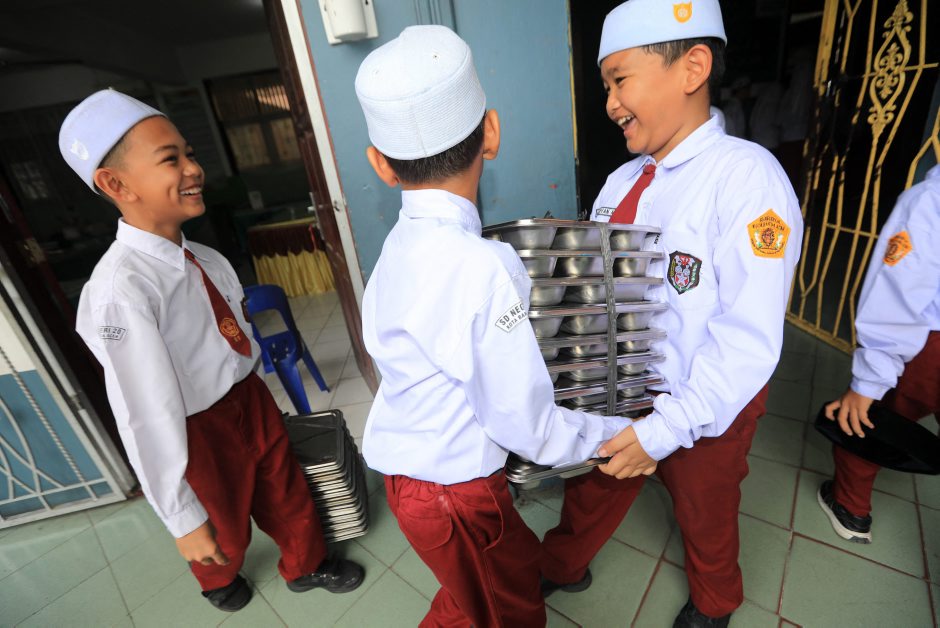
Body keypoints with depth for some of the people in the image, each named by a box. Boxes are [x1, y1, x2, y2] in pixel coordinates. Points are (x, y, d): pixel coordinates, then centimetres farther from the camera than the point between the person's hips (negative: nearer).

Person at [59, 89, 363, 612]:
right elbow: (148, 420, -27)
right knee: (225, 526, 25)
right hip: (200, 429, -4)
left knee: (285, 491, 25)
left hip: (250, 394, 5)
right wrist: (183, 521, -18)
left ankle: (307, 565, 56)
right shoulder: (120, 290, -30)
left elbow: (230, 327, 3)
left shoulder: (203, 258, -8)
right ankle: (218, 578, 63)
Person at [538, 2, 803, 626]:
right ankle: (561, 567, 55)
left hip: (707, 410, -4)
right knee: (591, 490, 23)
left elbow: (748, 340, -24)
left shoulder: (746, 175, -20)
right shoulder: (621, 181, 0)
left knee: (704, 515, 24)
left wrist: (666, 430, -26)